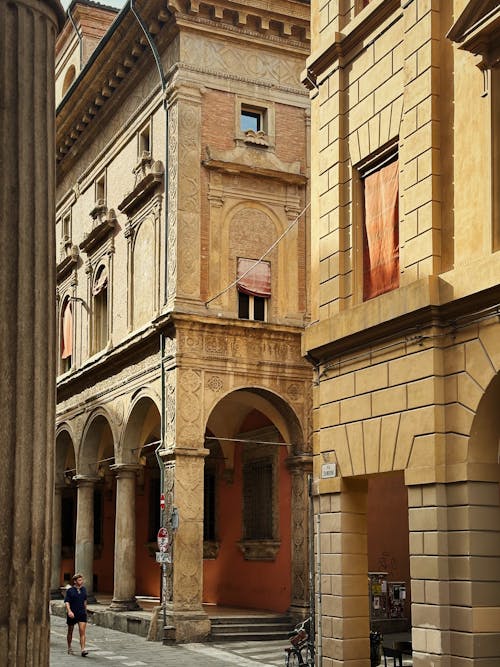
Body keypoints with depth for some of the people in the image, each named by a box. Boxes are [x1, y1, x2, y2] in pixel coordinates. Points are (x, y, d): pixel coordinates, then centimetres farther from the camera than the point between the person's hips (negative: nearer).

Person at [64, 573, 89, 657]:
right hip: (72, 614, -2)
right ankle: (69, 648, 32)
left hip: (82, 613, 2)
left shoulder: (84, 589, 7)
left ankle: (83, 650, -17)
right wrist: (69, 611, -28)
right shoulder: (70, 590, -7)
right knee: (70, 631, 13)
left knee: (82, 632, -11)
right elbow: (66, 602, -14)